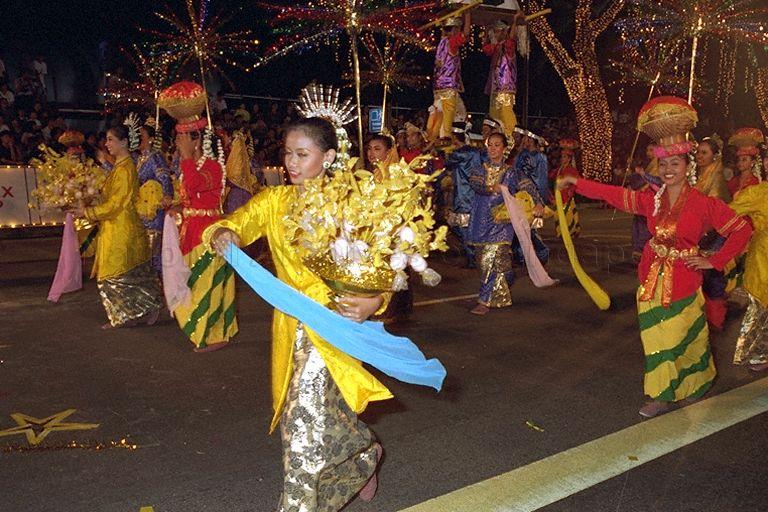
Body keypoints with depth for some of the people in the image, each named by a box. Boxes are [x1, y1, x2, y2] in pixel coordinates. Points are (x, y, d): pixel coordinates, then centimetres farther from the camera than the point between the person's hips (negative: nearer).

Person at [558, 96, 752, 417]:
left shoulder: (703, 204, -9)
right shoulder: (652, 200, 3)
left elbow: (742, 230, -5)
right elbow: (615, 195, 7)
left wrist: (714, 262, -6)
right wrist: (577, 183, 6)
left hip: (683, 283, -4)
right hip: (652, 280, 4)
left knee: (682, 338, 6)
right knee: (657, 340, 8)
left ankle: (692, 389, 30)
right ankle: (664, 395, 21)